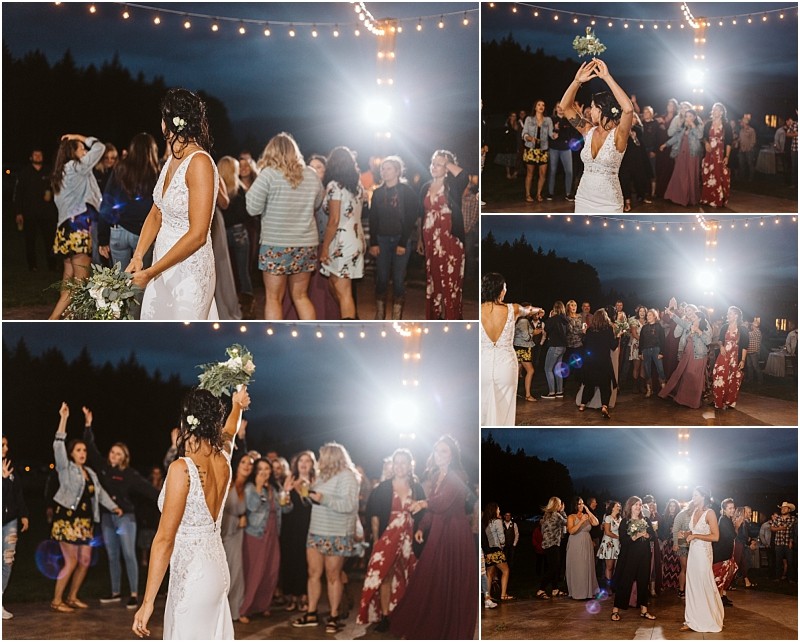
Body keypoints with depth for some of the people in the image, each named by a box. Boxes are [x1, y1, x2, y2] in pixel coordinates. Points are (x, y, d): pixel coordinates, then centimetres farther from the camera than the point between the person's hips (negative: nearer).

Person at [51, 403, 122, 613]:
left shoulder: (90, 473, 16)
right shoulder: (66, 468, -4)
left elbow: (100, 492, 22)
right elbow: (58, 446, -18)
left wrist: (113, 507, 10)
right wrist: (63, 419, -22)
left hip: (85, 521, 7)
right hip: (67, 518, -7)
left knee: (85, 561, 6)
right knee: (71, 562, -8)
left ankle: (72, 597, 20)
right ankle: (56, 600, 3)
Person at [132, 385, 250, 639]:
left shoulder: (182, 468, -18)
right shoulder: (223, 461, 1)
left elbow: (165, 539, -18)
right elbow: (229, 432, 28)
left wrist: (147, 602, -16)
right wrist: (237, 406, 50)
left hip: (191, 576, -7)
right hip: (216, 568, 7)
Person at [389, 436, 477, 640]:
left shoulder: (457, 476, -12)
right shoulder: (436, 476, 13)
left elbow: (442, 503, -22)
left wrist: (424, 504, -3)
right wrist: (421, 528, 2)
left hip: (454, 533, -8)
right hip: (438, 533, 8)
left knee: (452, 582, -1)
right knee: (431, 580, 9)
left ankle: (453, 631, 8)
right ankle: (431, 628, 18)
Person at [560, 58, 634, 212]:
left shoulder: (618, 135, -11)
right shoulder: (589, 131, 4)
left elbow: (628, 108, -30)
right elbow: (565, 106, 5)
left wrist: (607, 77, -28)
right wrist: (577, 81, -9)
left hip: (608, 203, -5)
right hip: (584, 199, 5)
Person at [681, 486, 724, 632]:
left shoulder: (709, 513, -11)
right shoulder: (694, 512, 11)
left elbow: (715, 536, -16)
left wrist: (695, 536, -16)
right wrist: (686, 534, 4)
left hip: (703, 553, -7)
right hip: (692, 552, 7)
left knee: (704, 586, -1)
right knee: (692, 586, 7)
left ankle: (709, 621, 10)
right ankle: (693, 621, 11)